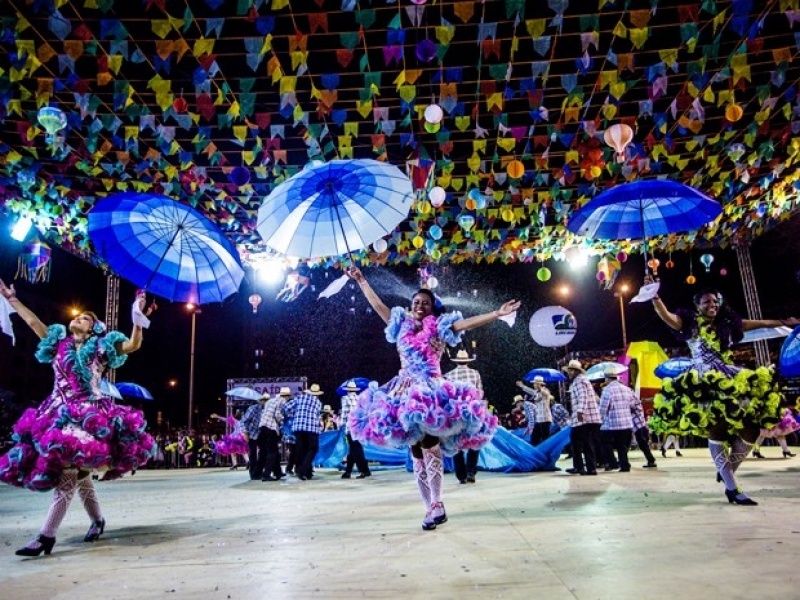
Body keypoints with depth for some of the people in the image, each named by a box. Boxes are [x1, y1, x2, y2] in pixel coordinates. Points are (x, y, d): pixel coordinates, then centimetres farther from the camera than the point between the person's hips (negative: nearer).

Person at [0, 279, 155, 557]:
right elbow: (32, 321, 22)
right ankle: (98, 520, 22)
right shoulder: (58, 342, 16)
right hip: (58, 411, 5)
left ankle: (46, 535, -13)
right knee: (78, 473, 8)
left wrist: (138, 319, -19)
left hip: (88, 412, -5)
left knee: (67, 474, -13)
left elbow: (133, 345, -6)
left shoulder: (100, 347, 4)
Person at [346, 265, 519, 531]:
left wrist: (497, 313, -15)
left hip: (431, 391, -4)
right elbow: (378, 305, 22)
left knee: (429, 445, -17)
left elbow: (468, 323, -5)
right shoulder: (402, 324, 16)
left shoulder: (440, 326, 6)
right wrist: (361, 281, 25)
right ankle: (431, 507, 11)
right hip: (406, 391, 5)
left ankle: (436, 505, -12)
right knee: (415, 451, 4)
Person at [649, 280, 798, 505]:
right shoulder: (690, 324, 3)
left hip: (729, 380, 6)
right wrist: (655, 296, -28)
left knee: (751, 427, -3)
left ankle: (727, 471, 20)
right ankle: (732, 488, -10)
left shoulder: (727, 324, 17)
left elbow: (759, 323, 26)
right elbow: (666, 316, -13)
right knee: (717, 428, -14)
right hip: (705, 383, -5)